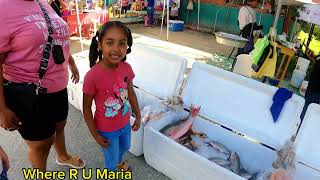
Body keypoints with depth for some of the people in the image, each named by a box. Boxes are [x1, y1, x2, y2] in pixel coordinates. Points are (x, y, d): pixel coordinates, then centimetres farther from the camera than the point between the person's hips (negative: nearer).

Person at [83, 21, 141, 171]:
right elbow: (86, 108, -17)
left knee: (125, 147, 32)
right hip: (106, 130, -5)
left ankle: (118, 162, 66)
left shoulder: (126, 68, -15)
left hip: (125, 123, 5)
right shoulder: (92, 76, -30)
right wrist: (95, 135, -11)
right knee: (111, 161, 20)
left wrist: (138, 116, 8)